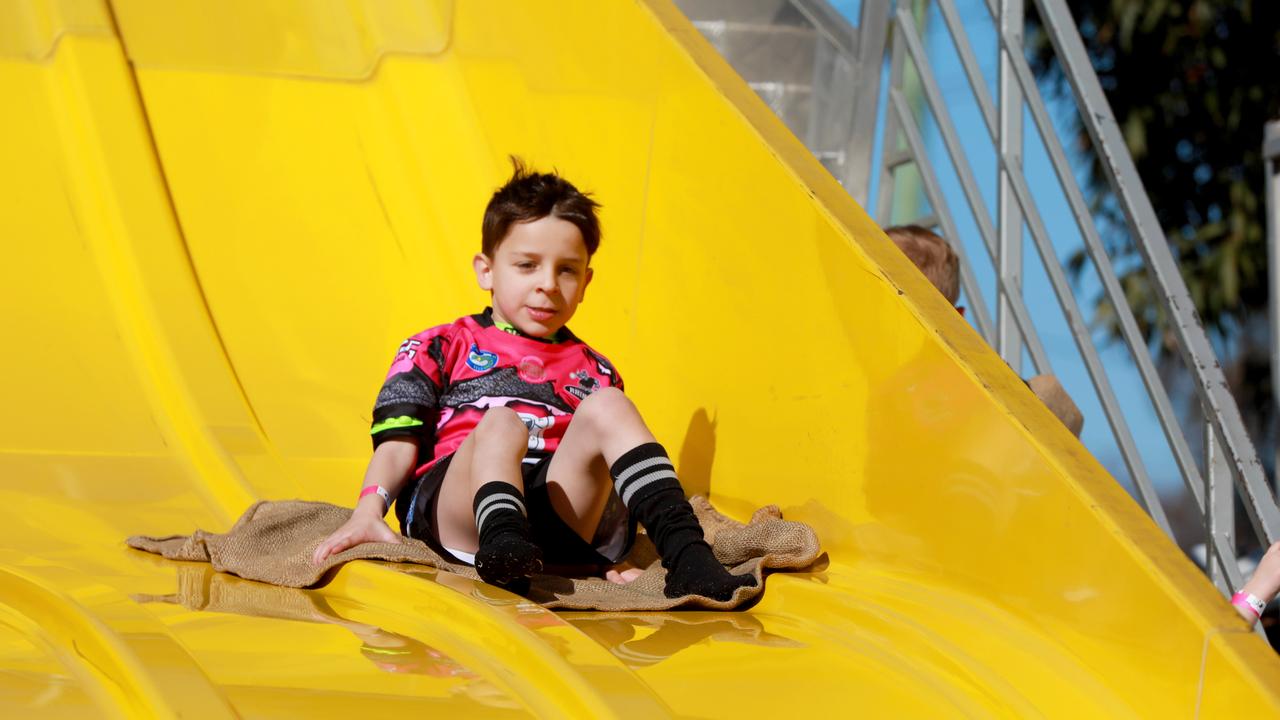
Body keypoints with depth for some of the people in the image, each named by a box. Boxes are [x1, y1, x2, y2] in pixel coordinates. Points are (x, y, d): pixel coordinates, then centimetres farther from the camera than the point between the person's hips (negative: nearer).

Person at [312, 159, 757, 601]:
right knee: (501, 423, -30)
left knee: (606, 407, -20)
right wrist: (367, 512, -11)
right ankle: (503, 548, -61)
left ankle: (686, 558, -40)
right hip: (456, 511, -2)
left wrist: (609, 559, -2)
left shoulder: (592, 370, 29)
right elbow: (399, 443, 10)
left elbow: (597, 466, 17)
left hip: (559, 517, 2)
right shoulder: (440, 349, 22)